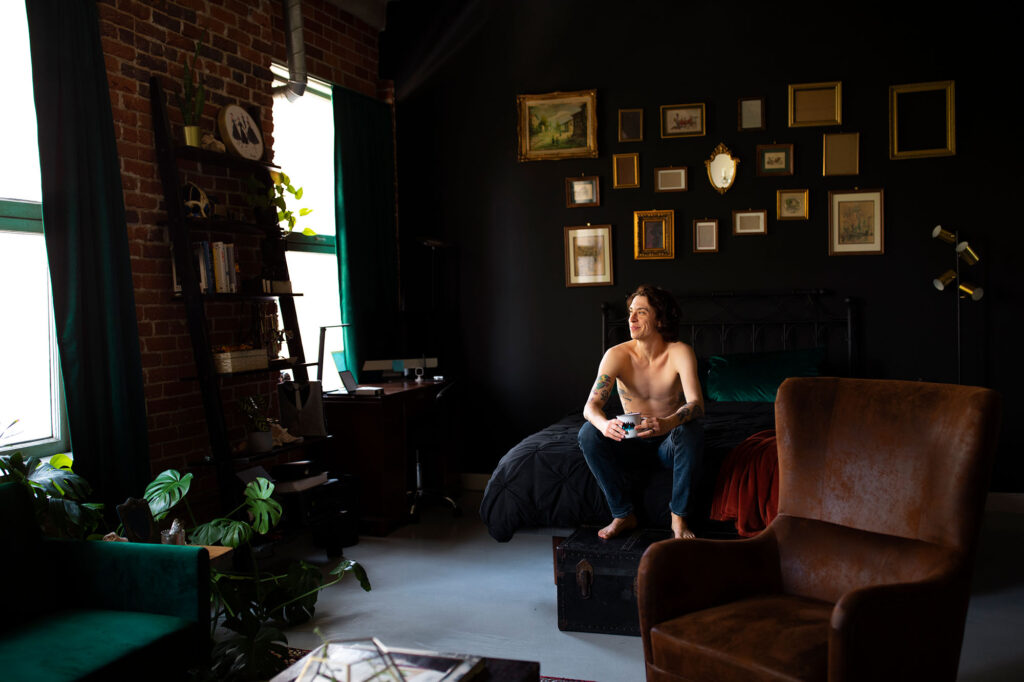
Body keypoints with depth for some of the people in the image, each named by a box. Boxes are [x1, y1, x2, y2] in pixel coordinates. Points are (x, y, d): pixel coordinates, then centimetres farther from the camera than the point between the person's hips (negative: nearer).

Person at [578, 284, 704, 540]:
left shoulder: (680, 353, -16)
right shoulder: (617, 355, -12)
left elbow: (696, 404, -29)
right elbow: (590, 406, -20)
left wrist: (668, 423, -52)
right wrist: (604, 425, -46)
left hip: (669, 442, -2)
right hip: (632, 442, 2)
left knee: (692, 431, -35)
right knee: (588, 433, -24)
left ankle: (679, 517, -18)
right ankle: (623, 515, -13)